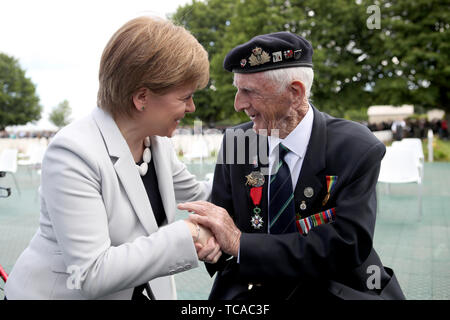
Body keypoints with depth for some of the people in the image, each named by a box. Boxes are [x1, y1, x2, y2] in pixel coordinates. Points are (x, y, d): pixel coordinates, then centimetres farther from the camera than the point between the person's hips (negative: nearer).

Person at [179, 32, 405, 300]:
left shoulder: (359, 150, -14)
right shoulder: (235, 141, -2)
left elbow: (347, 245, -23)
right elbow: (224, 216, 2)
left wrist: (240, 243, -27)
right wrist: (209, 240, -22)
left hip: (333, 290, -1)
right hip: (251, 289, 2)